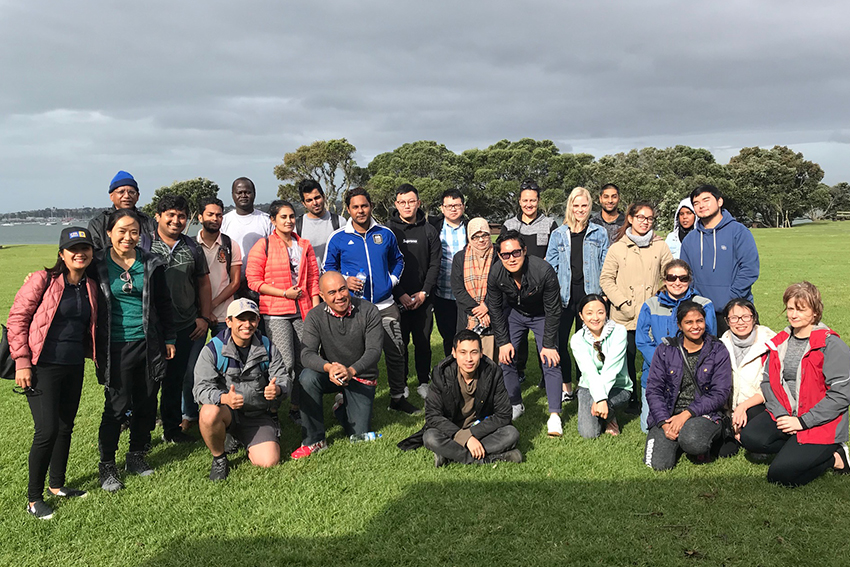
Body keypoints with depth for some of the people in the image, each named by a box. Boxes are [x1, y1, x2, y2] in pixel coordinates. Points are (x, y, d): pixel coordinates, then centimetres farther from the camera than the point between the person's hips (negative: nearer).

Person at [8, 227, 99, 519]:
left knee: (66, 427, 14)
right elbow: (17, 318, -8)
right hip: (43, 367, -6)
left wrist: (94, 356, 11)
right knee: (47, 430, -9)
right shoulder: (43, 280, -8)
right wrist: (22, 362, -13)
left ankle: (57, 484, 32)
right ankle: (33, 498, 7)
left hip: (74, 367, 6)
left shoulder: (90, 286, 9)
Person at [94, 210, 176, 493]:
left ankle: (136, 456, 27)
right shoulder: (98, 265, 0)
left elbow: (164, 303, 12)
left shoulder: (151, 264, 6)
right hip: (116, 348, -3)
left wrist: (169, 339, 10)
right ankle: (107, 465, 15)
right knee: (117, 406, -2)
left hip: (149, 345, 3)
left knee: (146, 403, 9)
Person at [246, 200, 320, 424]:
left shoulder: (304, 245, 14)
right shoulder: (263, 245, 0)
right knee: (285, 364, -11)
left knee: (303, 362, 5)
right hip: (275, 314, -4)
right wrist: (285, 293, -10)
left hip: (303, 312, 5)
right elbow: (254, 281, -4)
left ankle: (295, 408, 20)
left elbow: (313, 279, 16)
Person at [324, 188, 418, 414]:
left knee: (395, 352, 4)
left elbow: (398, 260, 20)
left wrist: (392, 280, 5)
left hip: (385, 305, 2)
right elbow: (329, 267, 9)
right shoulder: (338, 238, 0)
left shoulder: (385, 234, 6)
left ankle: (398, 397, 19)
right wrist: (344, 280, -8)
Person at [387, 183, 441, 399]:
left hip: (423, 298, 2)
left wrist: (424, 293, -5)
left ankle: (424, 383, 20)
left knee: (423, 342, 7)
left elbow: (435, 264, 5)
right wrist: (400, 294, -10)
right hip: (397, 298, -2)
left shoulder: (429, 231, 7)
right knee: (400, 343, 3)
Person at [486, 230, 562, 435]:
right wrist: (503, 342, -9)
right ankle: (515, 405, 18)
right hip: (513, 312, 3)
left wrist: (549, 344, -20)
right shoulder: (495, 274, -25)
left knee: (550, 361, -11)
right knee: (505, 357, -1)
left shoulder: (544, 271, -35)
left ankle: (554, 415, -7)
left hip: (541, 315, -3)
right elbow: (495, 309, -8)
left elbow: (553, 311, -23)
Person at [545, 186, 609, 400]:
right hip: (564, 297, 1)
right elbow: (550, 267, 8)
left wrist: (603, 293, 1)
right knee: (559, 341, -2)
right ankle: (566, 387, 9)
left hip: (589, 296, 0)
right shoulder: (558, 234, 8)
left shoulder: (600, 234, 7)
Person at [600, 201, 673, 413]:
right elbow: (606, 278, 3)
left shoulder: (660, 246, 8)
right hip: (625, 317, -1)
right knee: (626, 359, 5)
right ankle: (631, 401, 20)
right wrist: (622, 303, -6)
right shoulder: (617, 248, 4)